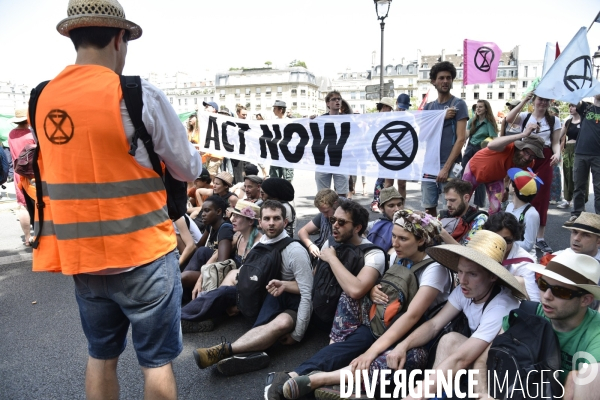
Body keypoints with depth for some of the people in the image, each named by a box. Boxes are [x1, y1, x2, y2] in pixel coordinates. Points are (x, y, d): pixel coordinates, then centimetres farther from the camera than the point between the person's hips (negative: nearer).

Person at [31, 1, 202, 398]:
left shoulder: (44, 99, 3)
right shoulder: (141, 95, -14)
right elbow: (189, 170, -6)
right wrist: (193, 151, 15)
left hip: (81, 255, 6)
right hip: (142, 254, -5)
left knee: (100, 356, 21)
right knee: (157, 360, 10)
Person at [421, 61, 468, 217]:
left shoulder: (458, 104, -1)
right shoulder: (428, 107, 15)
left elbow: (461, 139, -9)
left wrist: (446, 167, -16)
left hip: (450, 164, -5)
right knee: (428, 208, 7)